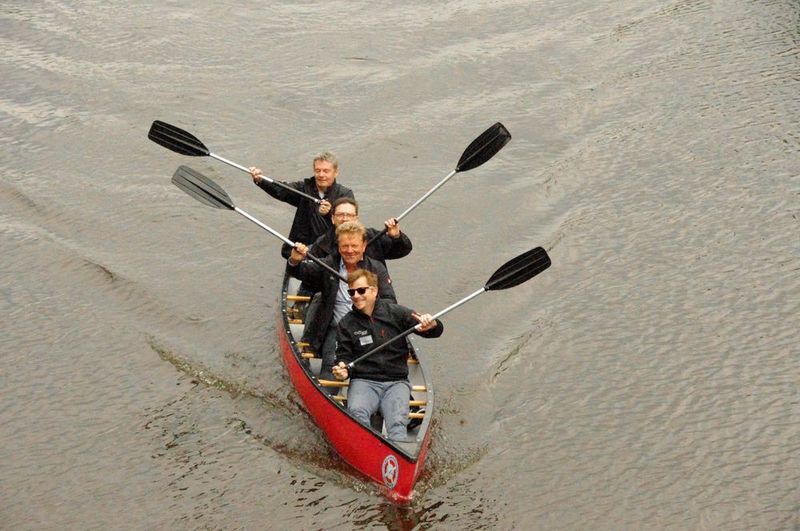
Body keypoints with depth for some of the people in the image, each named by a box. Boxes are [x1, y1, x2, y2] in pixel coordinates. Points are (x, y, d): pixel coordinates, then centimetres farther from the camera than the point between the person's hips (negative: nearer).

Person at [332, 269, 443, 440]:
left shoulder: (394, 312, 6)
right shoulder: (346, 324, 10)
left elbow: (436, 330, 6)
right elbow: (344, 356, 13)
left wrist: (431, 324, -19)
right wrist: (343, 370, -11)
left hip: (396, 382, 0)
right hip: (364, 381, 1)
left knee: (398, 423, -28)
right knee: (357, 412, -33)